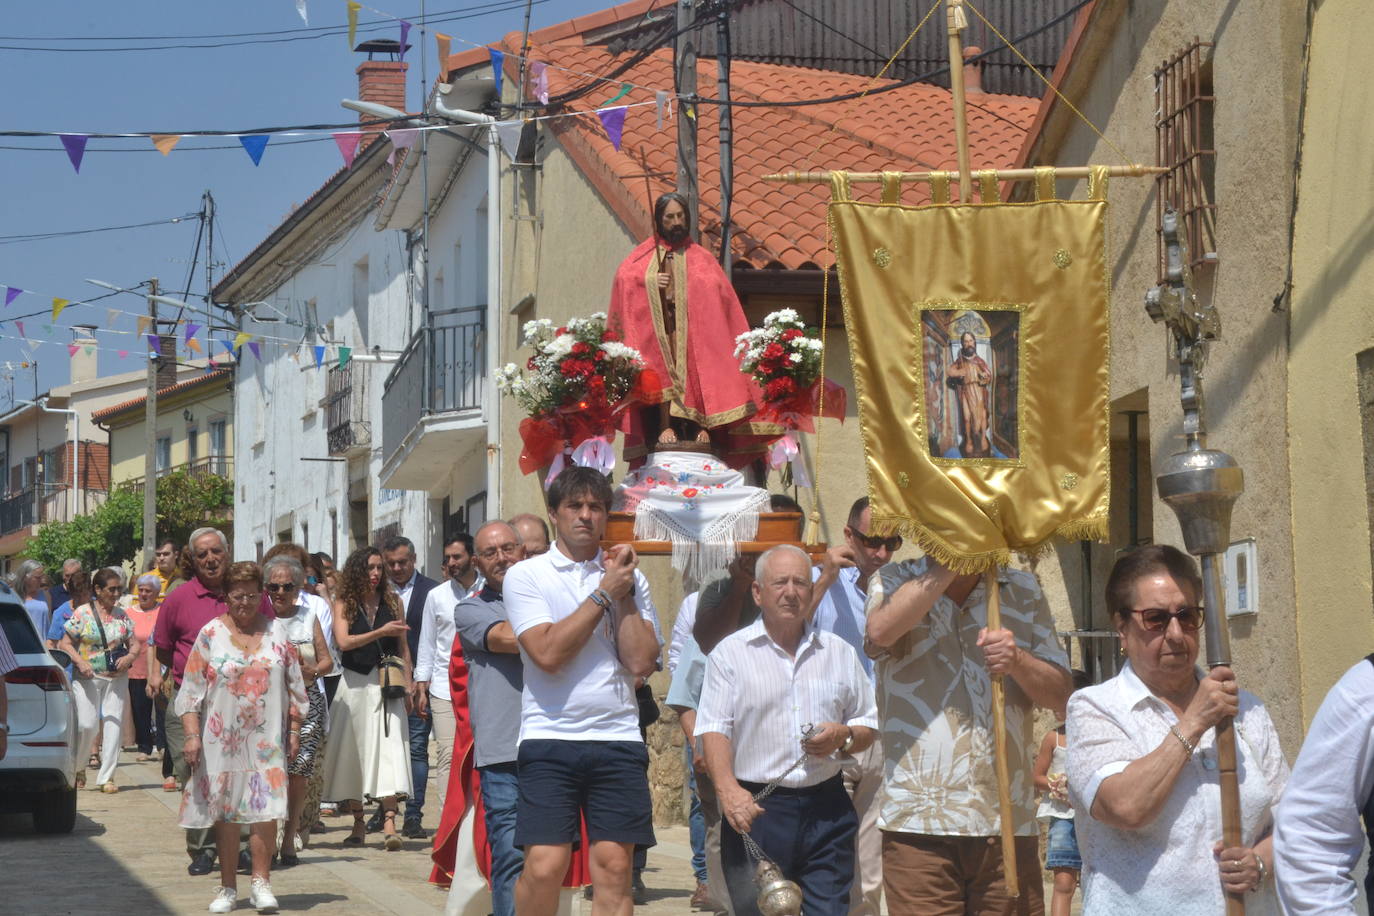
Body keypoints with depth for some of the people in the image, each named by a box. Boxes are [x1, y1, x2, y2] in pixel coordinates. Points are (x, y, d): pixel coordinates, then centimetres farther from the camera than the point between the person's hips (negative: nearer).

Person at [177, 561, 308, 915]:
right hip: (221, 739, 0)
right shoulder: (211, 634, 2)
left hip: (266, 738, 0)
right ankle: (228, 887, 13)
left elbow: (294, 685, 10)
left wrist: (294, 731, 6)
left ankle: (261, 882, 2)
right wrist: (191, 735, -6)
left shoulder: (278, 632, 6)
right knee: (224, 812, 4)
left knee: (266, 809, -7)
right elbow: (191, 689, 1)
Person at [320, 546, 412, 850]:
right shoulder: (344, 604, 4)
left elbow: (403, 647, 11)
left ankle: (389, 823, -23)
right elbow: (344, 641, -10)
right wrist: (381, 632, -14)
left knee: (388, 746, -14)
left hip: (386, 685, -1)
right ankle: (358, 822, 17)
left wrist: (407, 686, 5)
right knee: (351, 751, 6)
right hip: (354, 684, 1)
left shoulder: (392, 601, 9)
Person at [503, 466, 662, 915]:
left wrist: (625, 592, -2)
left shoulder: (629, 577, 11)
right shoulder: (526, 575, 4)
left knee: (613, 866, -1)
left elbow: (642, 662, 0)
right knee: (544, 866, -11)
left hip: (618, 739, 2)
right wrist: (604, 593, -6)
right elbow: (548, 653, -12)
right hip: (550, 740, -2)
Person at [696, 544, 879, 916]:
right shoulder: (730, 653, 5)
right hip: (756, 806, -3)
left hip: (827, 811, 3)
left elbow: (869, 725, 20)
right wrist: (728, 790, -21)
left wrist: (844, 738, -4)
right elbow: (713, 730, -5)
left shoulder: (840, 653, 15)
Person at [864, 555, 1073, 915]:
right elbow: (880, 630, -21)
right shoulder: (894, 582, 3)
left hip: (1009, 822, 3)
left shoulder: (1023, 590, 11)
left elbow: (1059, 693, 8)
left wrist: (1018, 661, -12)